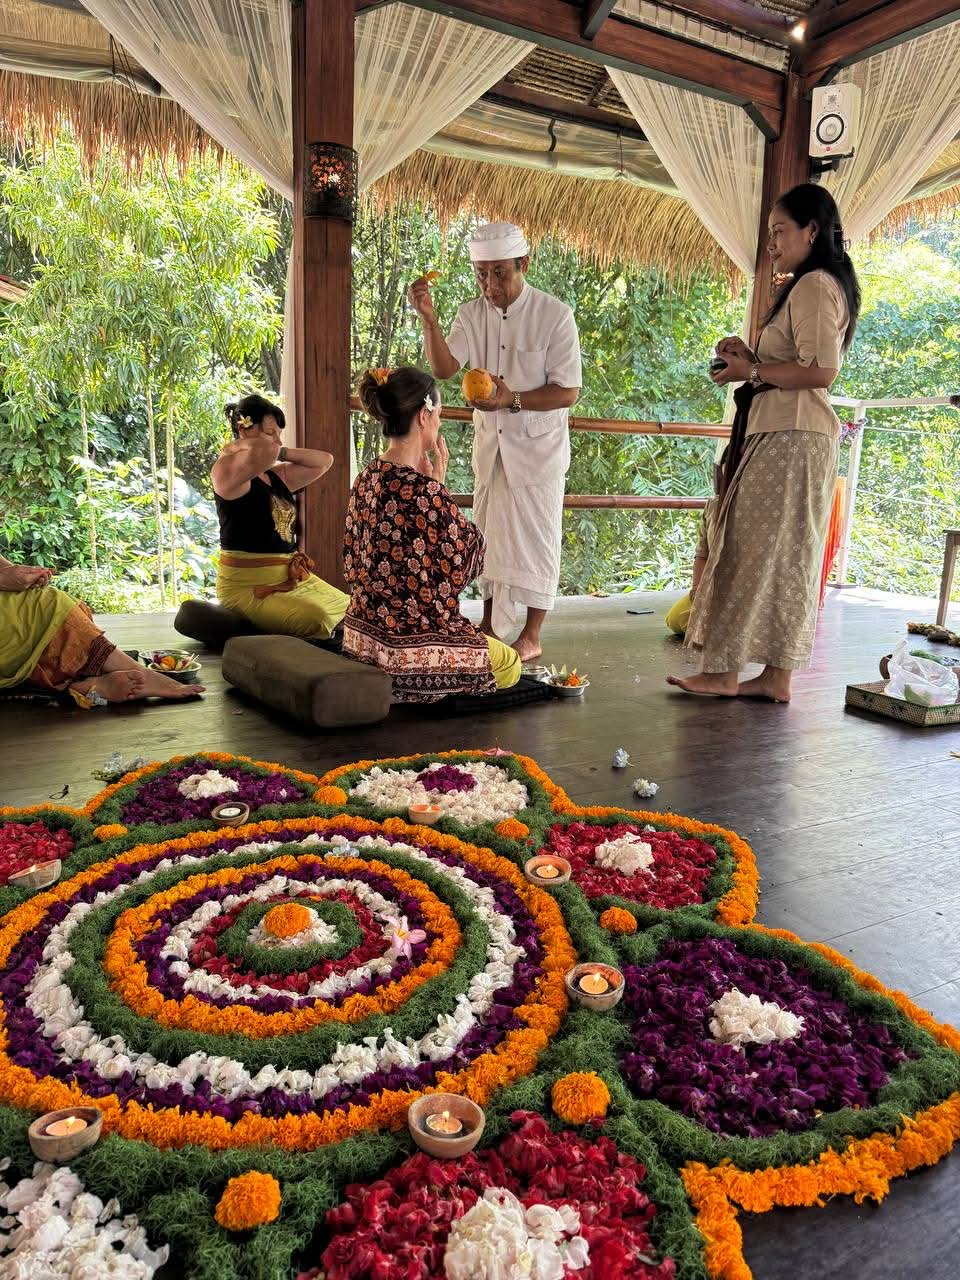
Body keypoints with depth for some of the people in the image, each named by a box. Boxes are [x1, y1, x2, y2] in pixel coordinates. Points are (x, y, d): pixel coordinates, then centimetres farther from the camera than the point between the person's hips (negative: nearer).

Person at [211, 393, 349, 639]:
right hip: (247, 586, -9)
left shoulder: (279, 475, 15)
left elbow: (325, 460, 15)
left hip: (291, 579, 9)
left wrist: (281, 452, 8)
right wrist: (235, 446, -11)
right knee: (317, 621, -28)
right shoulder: (227, 469, -11)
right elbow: (265, 451, -31)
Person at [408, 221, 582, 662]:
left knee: (535, 538, 2)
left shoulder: (555, 315, -14)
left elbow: (567, 392, -16)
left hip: (537, 448, -4)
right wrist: (428, 319, -28)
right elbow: (444, 368, -14)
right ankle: (489, 625, 26)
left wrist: (513, 399, -28)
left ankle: (531, 636, 13)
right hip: (490, 445, 5)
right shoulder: (472, 314, 0)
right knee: (489, 534, 12)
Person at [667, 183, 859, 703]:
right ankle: (777, 676, 11)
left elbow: (821, 370, -20)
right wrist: (752, 357, 11)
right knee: (786, 557, 7)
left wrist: (752, 372, -11)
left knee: (754, 549, -8)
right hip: (787, 433, 10)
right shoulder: (817, 285, 23)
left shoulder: (814, 285, -9)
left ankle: (725, 671, -2)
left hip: (789, 438, -10)